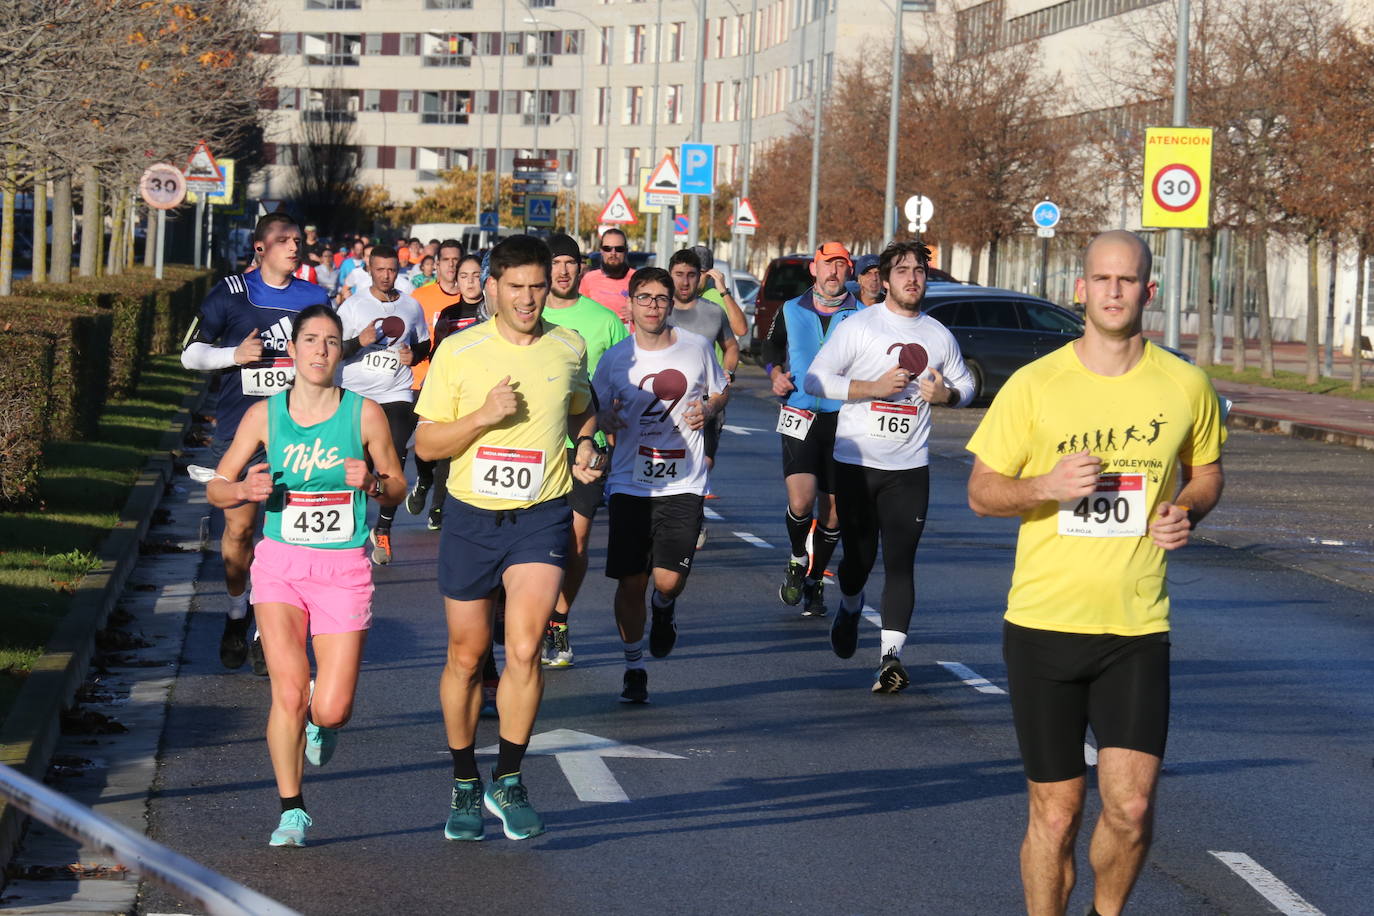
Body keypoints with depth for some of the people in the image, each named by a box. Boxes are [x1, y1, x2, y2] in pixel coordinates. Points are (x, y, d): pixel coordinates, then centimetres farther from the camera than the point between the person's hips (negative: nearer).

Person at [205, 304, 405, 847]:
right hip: (280, 562, 0)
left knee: (331, 710, -5)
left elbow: (397, 489, 8)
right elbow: (216, 488, 7)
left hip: (344, 568, 0)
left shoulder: (364, 414, -1)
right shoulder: (264, 415, 1)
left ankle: (322, 722, 34)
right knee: (288, 694, -13)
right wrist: (244, 490, -15)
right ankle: (291, 811, 5)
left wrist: (372, 482, -14)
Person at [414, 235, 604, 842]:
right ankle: (465, 787, 25)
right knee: (467, 656, 7)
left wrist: (587, 445, 2)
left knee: (525, 648, -17)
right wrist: (484, 415, -18)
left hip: (541, 518, 0)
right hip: (471, 517, 0)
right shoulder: (458, 352, -4)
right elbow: (426, 444, -3)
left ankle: (509, 780, -1)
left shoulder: (568, 349, 3)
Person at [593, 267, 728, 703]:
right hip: (630, 483, 0)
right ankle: (634, 668, 18)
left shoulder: (697, 348, 2)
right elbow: (593, 414, 10)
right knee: (631, 582, -1)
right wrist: (609, 421, -14)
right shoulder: (615, 359, 0)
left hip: (683, 484, 0)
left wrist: (708, 409, -4)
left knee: (669, 580, -11)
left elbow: (720, 391, 19)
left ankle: (664, 608, 28)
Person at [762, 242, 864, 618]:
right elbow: (771, 346, 25)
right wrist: (776, 373, 5)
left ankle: (815, 579, 22)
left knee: (832, 510, 3)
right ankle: (797, 561, 12)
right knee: (801, 501, -16)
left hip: (843, 420, 0)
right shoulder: (791, 312, 9)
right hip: (798, 418, 0)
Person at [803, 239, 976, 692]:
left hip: (909, 468, 2)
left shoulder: (939, 336, 9)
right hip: (856, 463, -2)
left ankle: (891, 655, -12)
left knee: (900, 562, -8)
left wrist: (946, 394, -3)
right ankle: (850, 609, 39)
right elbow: (814, 378, -5)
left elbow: (965, 383, 22)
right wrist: (873, 388, -16)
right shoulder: (858, 326, -2)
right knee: (859, 556, 5)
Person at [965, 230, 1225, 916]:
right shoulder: (1033, 385, -2)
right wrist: (1047, 486, -17)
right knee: (1055, 810, 3)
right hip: (1044, 621, -1)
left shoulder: (1185, 386, 3)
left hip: (1138, 627, 1)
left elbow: (1206, 471, 20)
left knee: (1130, 804, -8)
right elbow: (981, 492, 2)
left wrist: (1186, 512, -2)